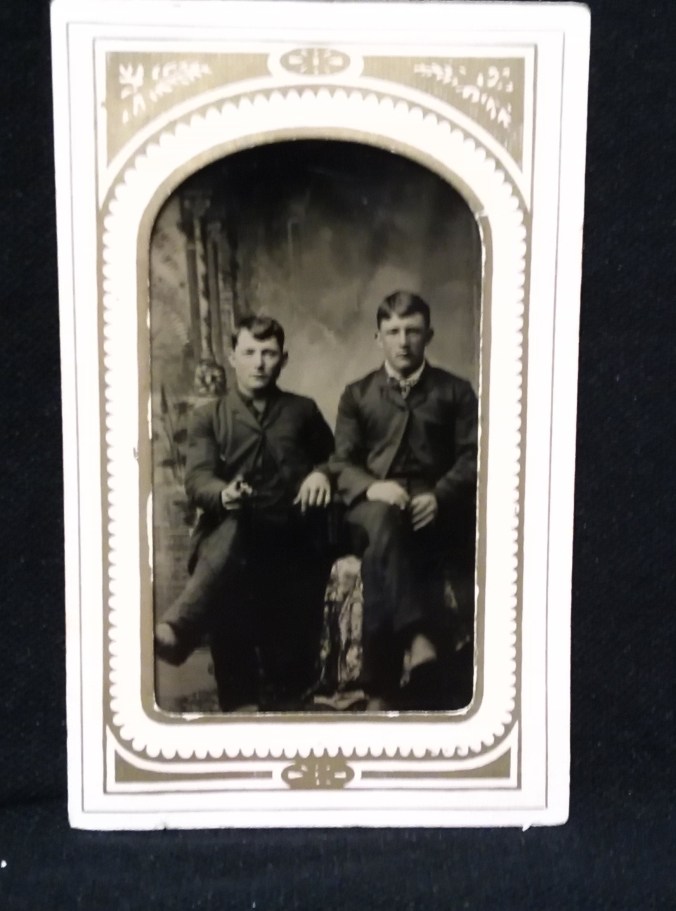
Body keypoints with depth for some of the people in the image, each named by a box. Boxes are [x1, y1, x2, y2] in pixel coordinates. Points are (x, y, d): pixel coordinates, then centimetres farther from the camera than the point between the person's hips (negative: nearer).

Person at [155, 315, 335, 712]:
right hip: (231, 530, -4)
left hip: (294, 536, 4)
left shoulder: (303, 410, 20)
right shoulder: (209, 416, 16)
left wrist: (322, 474, 3)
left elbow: (335, 458, 27)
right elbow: (197, 480, 3)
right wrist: (223, 494, -20)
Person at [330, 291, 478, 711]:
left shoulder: (456, 392, 16)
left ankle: (386, 688, -38)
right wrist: (371, 487, -15)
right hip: (373, 507, 1)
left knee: (383, 549, -36)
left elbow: (472, 458, 4)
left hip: (433, 511, 0)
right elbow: (342, 464, 9)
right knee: (385, 519, -39)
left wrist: (438, 496, -17)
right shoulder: (357, 395, 19)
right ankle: (419, 638, -50)